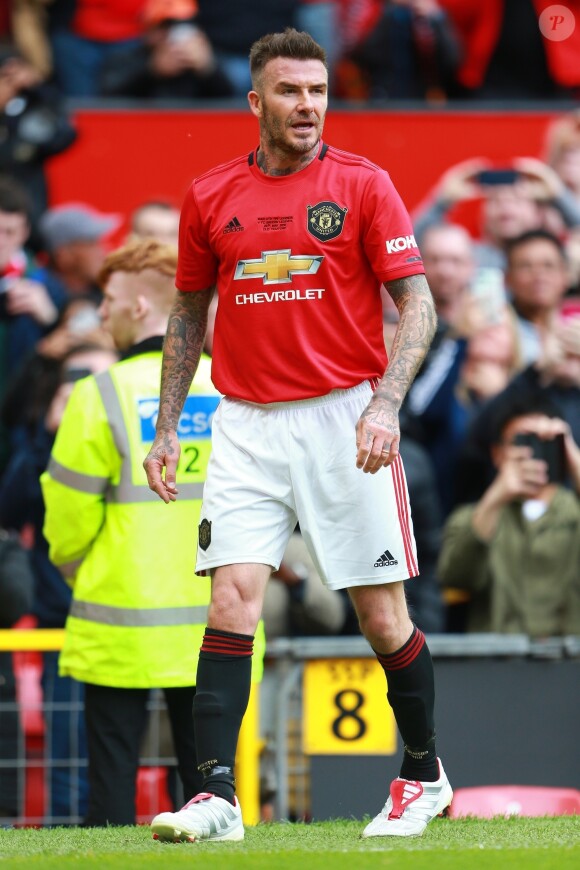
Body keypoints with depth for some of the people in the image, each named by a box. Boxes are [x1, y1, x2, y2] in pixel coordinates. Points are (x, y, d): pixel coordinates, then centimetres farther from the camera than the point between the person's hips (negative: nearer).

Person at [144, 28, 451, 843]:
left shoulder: (363, 185, -1)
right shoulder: (210, 196, 7)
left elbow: (417, 302, -4)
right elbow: (189, 314, 18)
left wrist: (386, 405, -17)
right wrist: (166, 427, 13)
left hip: (345, 420, -2)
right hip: (246, 426, 2)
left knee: (381, 614, 3)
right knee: (232, 598, -11)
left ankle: (424, 774, 23)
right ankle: (218, 797, -14)